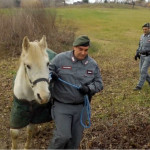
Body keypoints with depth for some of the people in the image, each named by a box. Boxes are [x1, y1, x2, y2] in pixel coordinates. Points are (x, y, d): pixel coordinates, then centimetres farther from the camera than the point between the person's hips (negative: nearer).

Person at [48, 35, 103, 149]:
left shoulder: (92, 64, 3)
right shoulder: (60, 58, -5)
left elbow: (99, 83, 7)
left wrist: (89, 89, -14)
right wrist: (51, 75, -21)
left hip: (81, 107, 4)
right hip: (62, 106, -3)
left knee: (75, 139, 12)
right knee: (63, 136, -12)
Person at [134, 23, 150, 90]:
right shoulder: (142, 36, 8)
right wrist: (137, 54, 6)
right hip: (142, 56, 7)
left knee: (143, 70, -11)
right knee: (142, 71, 8)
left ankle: (139, 86, -4)